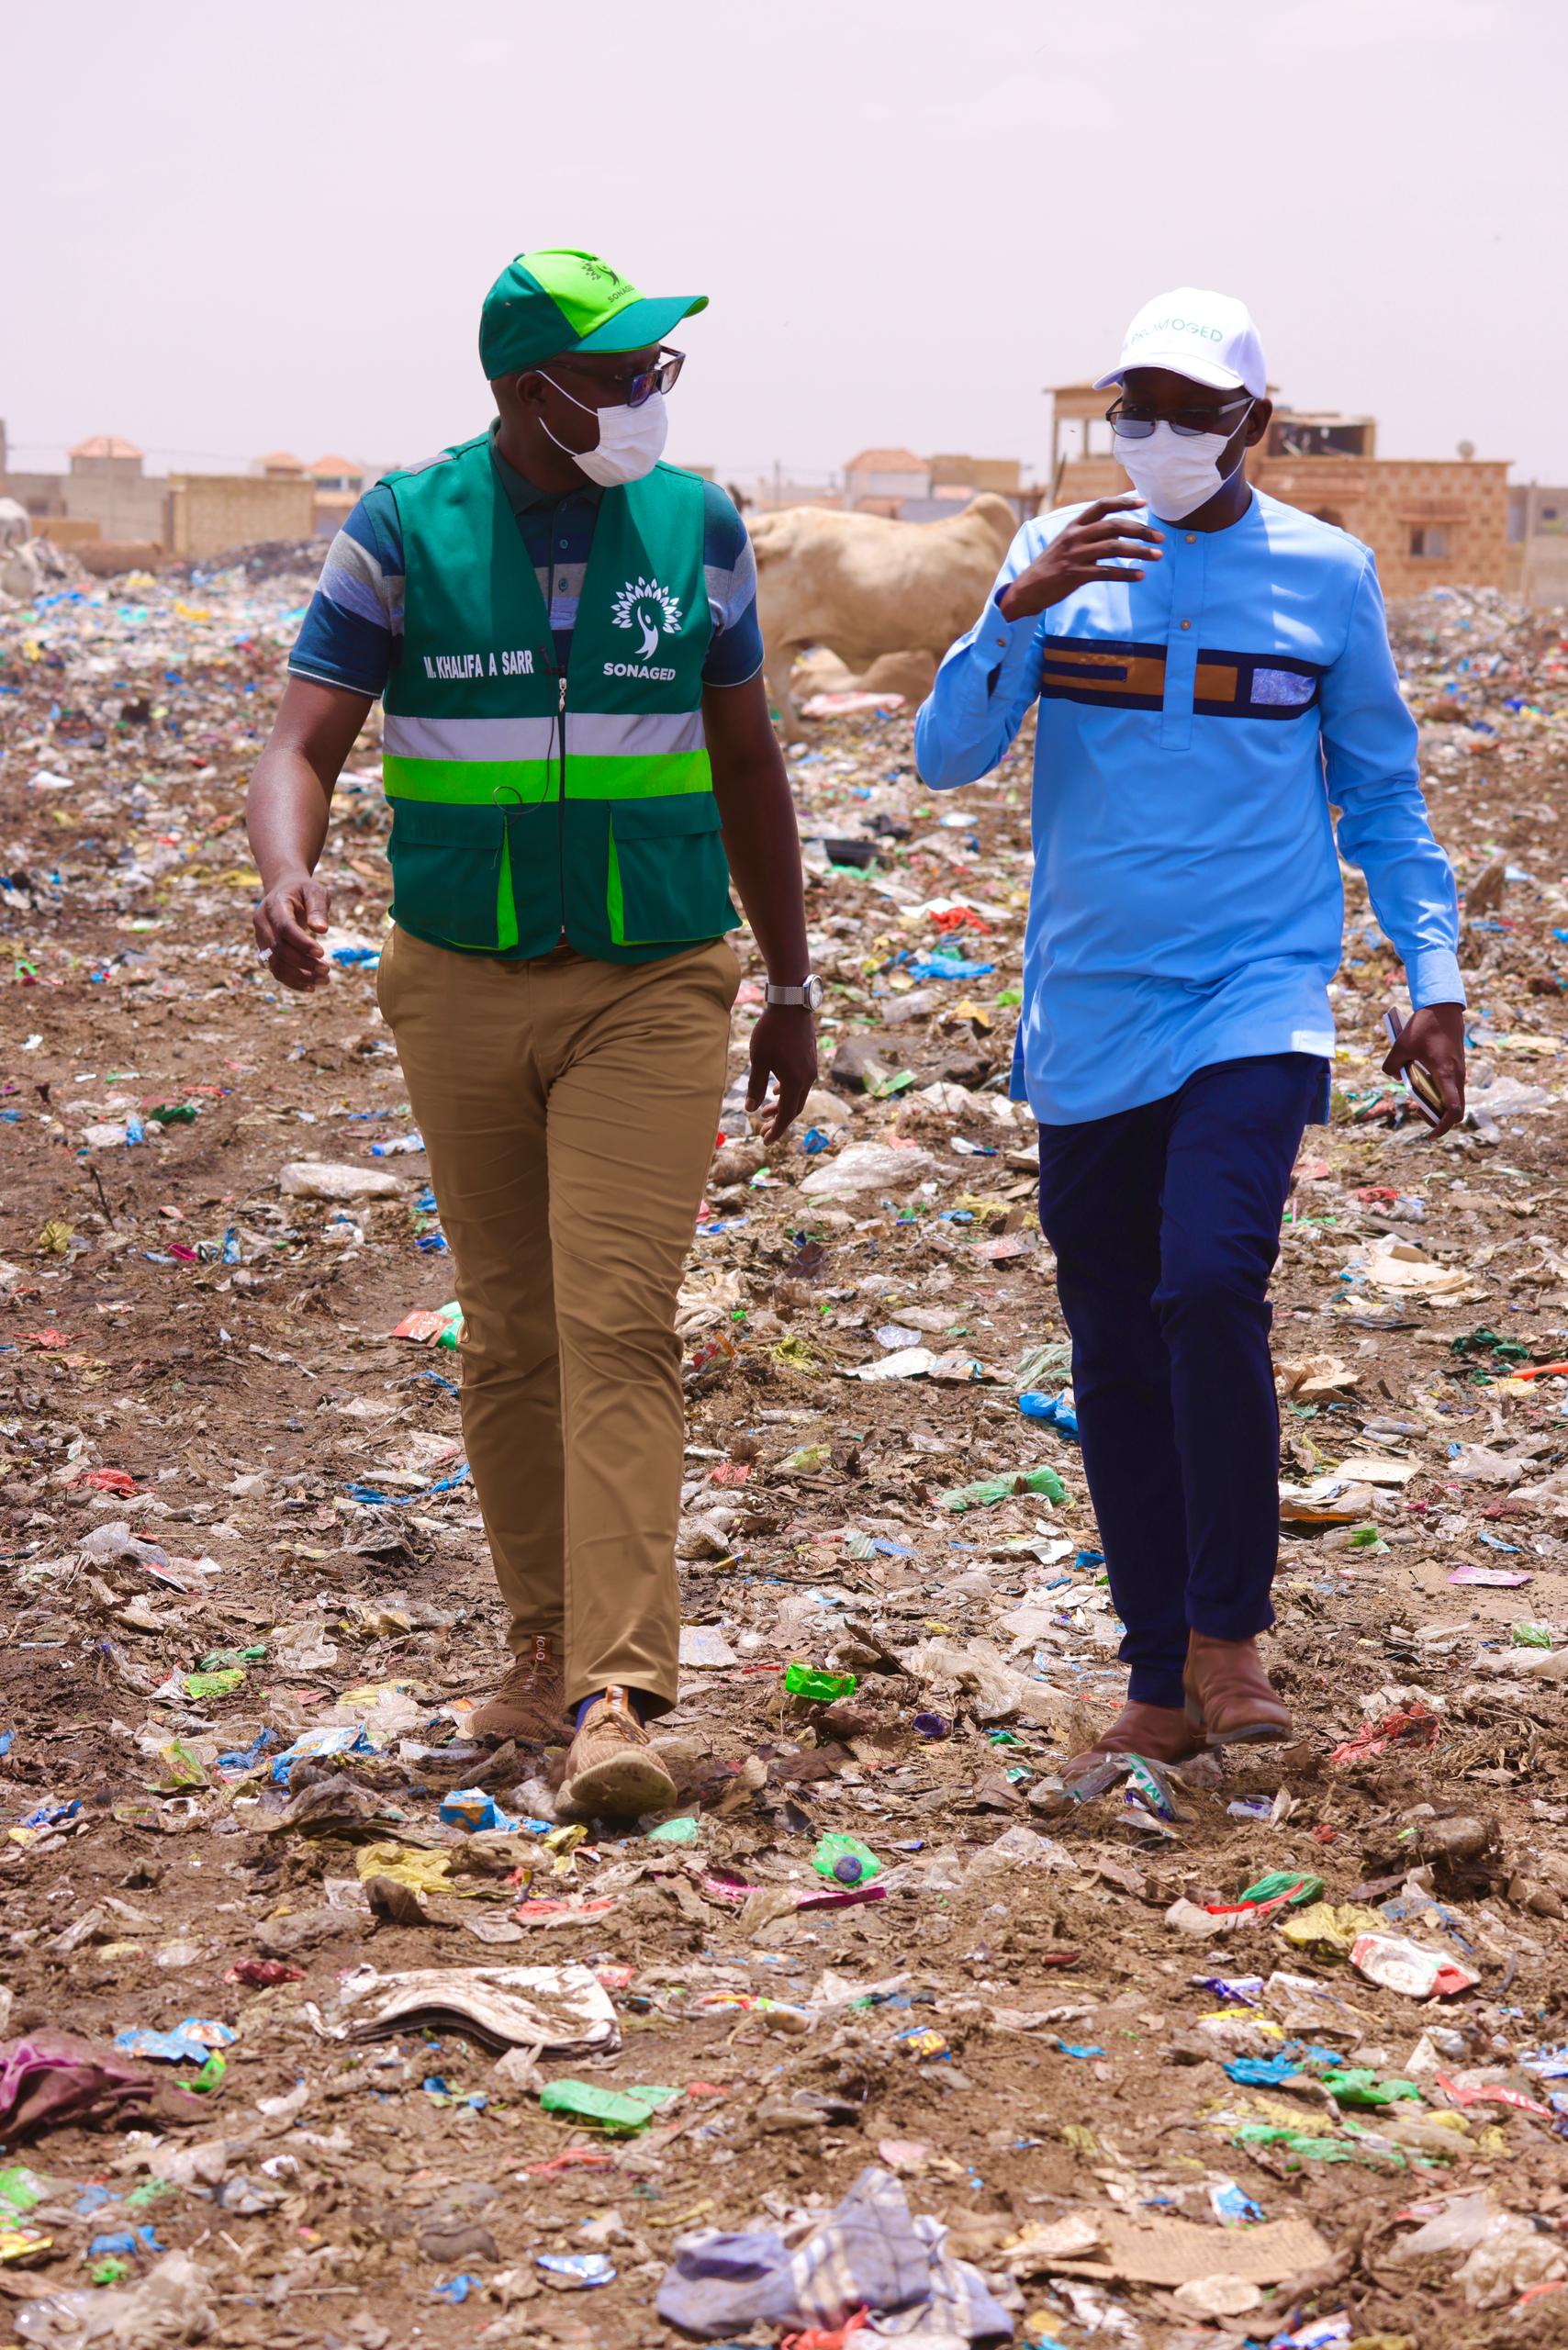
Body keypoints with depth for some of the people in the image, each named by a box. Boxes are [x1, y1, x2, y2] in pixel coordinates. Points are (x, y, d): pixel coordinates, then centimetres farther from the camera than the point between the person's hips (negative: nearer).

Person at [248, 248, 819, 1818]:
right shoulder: (403, 531, -3)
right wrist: (287, 880, -31)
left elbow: (745, 766, 9)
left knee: (617, 1327, -12)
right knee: (509, 1334, 10)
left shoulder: (696, 529, 1)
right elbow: (303, 746, -8)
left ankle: (614, 1699, -16)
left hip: (653, 993, -1)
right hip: (462, 985, 1)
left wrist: (792, 991, 11)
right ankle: (545, 1649, 25)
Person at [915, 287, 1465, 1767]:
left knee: (1211, 1287, -22)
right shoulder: (1060, 558, 6)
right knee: (1116, 1354, 5)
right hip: (1089, 1018, 2)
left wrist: (1431, 982, 4)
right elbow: (946, 757, -2)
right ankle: (1161, 1684, 16)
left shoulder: (1325, 575, 3)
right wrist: (1018, 608, -17)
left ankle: (1230, 1632, -6)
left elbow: (1382, 795, 12)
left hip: (1256, 997, -2)